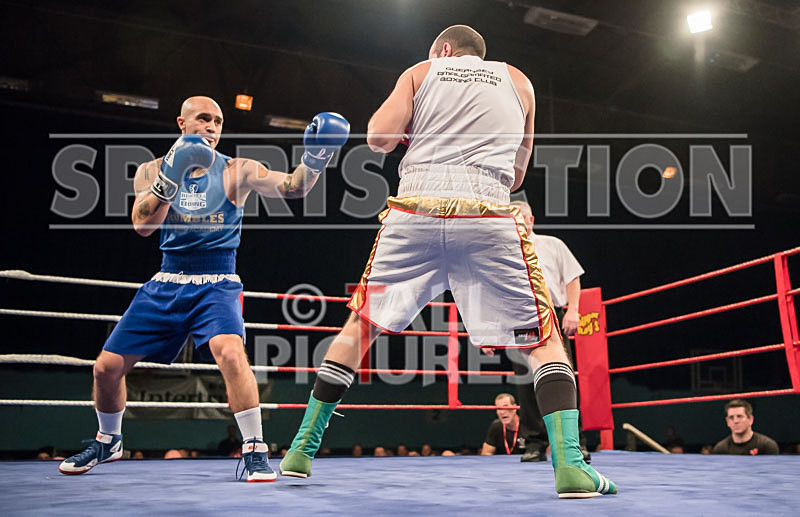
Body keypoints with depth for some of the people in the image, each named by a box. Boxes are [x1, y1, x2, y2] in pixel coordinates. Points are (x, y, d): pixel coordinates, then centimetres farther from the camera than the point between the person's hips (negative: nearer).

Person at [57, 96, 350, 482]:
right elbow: (142, 225, -10)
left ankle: (255, 452, -17)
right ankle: (108, 442, 33)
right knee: (107, 366, 5)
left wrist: (314, 159, -34)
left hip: (217, 283, -3)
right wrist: (170, 175, -23)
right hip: (166, 283, 3)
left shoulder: (237, 171, -2)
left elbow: (293, 187, -14)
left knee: (230, 353, -31)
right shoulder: (152, 171, 5)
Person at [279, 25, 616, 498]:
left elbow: (379, 138, 5)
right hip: (488, 217, 0)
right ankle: (570, 465, -6)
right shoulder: (517, 81, 23)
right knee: (543, 339, 10)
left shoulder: (420, 72, 19)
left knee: (359, 327, 16)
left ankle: (302, 451, 20)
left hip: (415, 212, 1)